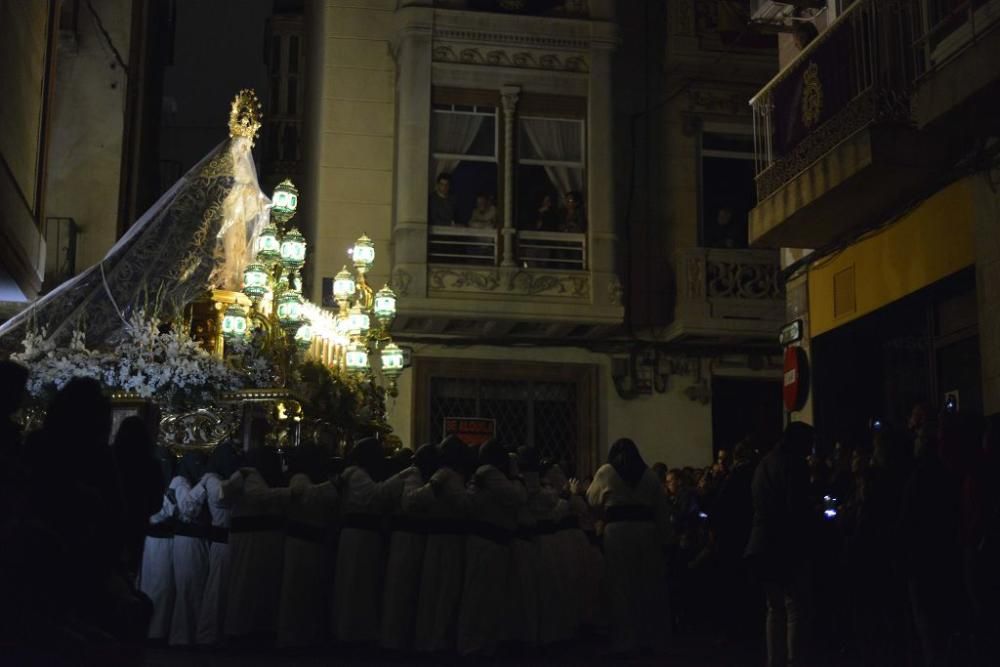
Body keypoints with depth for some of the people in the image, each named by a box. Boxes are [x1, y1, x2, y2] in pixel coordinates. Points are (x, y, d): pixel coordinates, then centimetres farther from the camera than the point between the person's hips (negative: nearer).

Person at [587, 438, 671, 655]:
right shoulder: (650, 475, 15)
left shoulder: (605, 472, 8)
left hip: (618, 529, -2)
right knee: (648, 583, 8)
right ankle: (650, 638, 13)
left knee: (622, 585, 2)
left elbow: (593, 500, 18)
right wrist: (661, 534, 14)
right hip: (646, 529, 2)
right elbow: (661, 510, 12)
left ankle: (626, 640, 3)